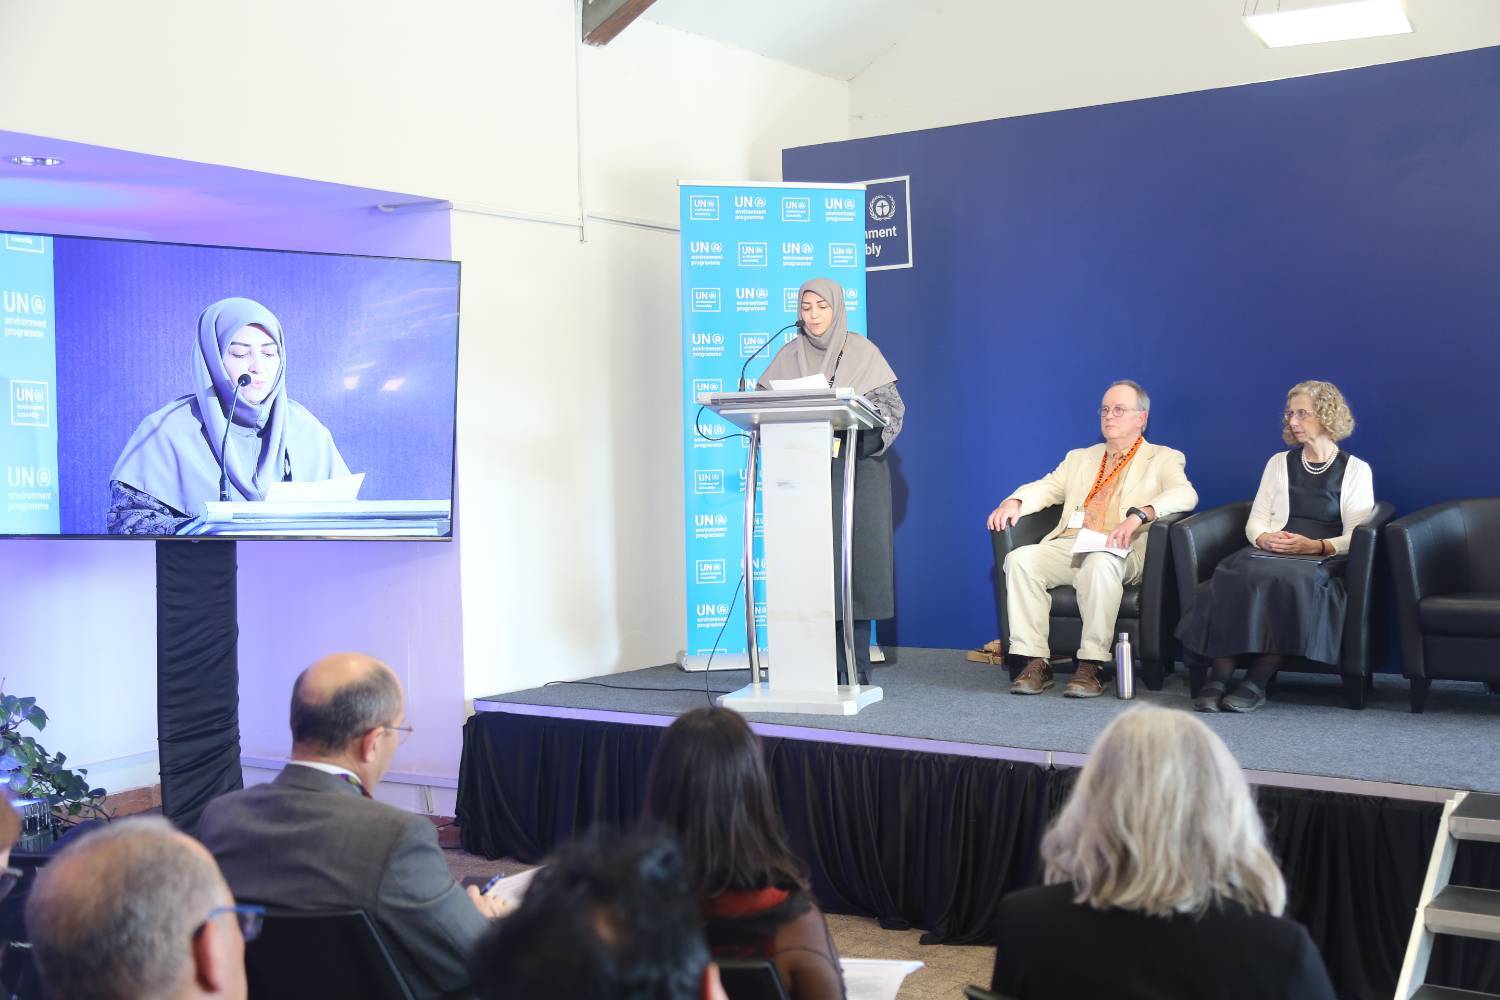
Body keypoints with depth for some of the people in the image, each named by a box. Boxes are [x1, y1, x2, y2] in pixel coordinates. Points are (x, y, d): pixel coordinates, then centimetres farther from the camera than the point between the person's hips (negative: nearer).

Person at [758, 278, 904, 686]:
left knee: (854, 556, -6)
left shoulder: (862, 352, 3)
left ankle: (855, 666, -2)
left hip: (856, 468, -2)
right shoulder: (789, 355, 10)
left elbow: (891, 407, -1)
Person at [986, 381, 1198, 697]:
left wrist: (1139, 514, -26)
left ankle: (1091, 666, -33)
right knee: (1020, 559, -26)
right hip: (1068, 545, 4)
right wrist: (1015, 502, -5)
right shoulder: (1080, 458, 30)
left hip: (1120, 551, -4)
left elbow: (1185, 495, -6)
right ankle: (1035, 662, -23)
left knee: (1099, 563, -40)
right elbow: (1047, 488, 20)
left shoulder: (1164, 459, 13)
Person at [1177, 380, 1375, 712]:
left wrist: (1317, 546, -15)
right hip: (1272, 553, 2)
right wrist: (1264, 538, -8)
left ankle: (1257, 681, -38)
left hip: (1322, 559, -2)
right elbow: (1255, 521, 16)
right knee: (1242, 575, -34)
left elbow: (1356, 537, 3)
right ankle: (1219, 676, -39)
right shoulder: (1279, 463, 23)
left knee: (1286, 578, -39)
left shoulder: (1356, 470, 14)